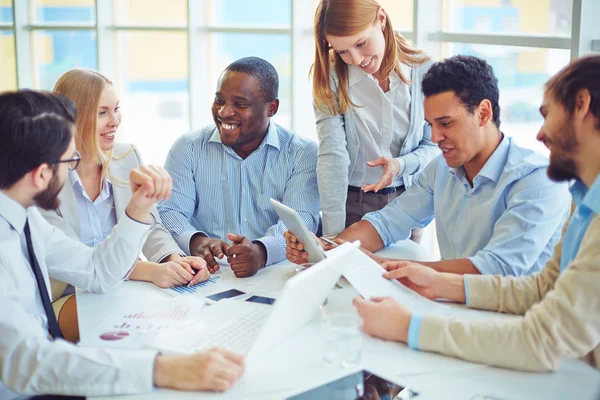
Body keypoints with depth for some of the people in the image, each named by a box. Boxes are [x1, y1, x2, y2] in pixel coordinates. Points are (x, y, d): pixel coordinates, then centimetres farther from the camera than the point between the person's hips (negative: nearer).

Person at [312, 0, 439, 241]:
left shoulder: (423, 72, -10)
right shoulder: (330, 78, -12)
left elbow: (435, 145, -2)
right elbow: (332, 155, -22)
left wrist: (402, 164, -24)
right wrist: (333, 234, -30)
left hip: (408, 202, 1)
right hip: (351, 202, -1)